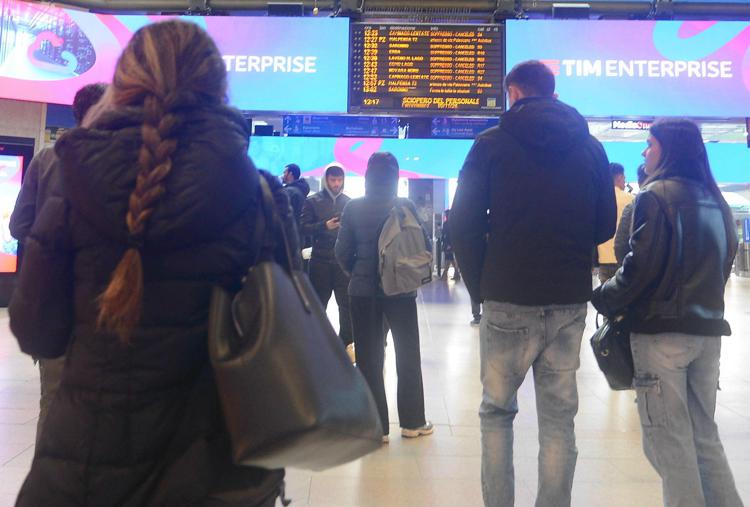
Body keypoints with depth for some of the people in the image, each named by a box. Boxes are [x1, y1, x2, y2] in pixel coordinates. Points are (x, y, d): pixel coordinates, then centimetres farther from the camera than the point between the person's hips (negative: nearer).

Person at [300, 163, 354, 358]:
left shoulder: (348, 202, 9)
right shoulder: (313, 201, 3)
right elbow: (303, 227, -4)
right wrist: (325, 226, -16)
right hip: (320, 260, -1)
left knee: (346, 304, 2)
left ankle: (346, 343, 14)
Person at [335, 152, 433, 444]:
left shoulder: (353, 207, -3)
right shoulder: (405, 206, -6)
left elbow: (342, 252, -4)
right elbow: (423, 246, -4)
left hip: (362, 291, 1)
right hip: (401, 289, 0)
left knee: (369, 358, 9)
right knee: (408, 355, 14)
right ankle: (412, 422, 23)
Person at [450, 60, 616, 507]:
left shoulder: (492, 143, -1)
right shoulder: (590, 147, 8)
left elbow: (464, 224, -5)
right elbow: (605, 226, 10)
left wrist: (480, 287, 4)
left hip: (507, 301, -2)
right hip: (570, 302, 3)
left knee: (497, 410, 12)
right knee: (559, 416, 12)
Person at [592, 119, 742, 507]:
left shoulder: (655, 197, -10)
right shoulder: (716, 200, 13)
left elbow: (640, 268, -16)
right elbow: (724, 263, 19)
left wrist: (603, 300, -3)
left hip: (662, 331, -7)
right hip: (708, 330, 8)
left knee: (668, 440, 2)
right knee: (704, 435, 16)